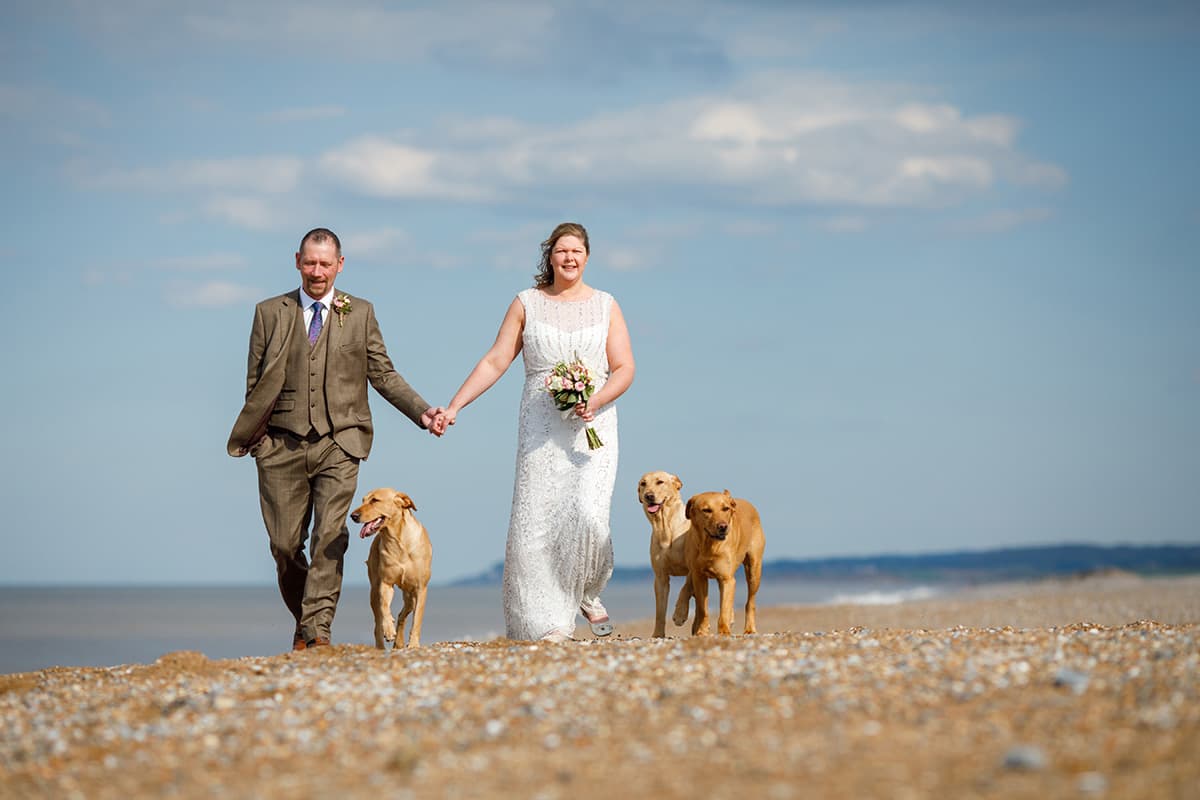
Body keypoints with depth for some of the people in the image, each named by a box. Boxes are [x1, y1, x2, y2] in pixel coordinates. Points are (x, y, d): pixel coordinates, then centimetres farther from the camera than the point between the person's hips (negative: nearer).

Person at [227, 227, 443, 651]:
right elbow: (255, 382, 9)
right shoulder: (270, 313, 9)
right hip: (282, 445, 1)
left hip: (338, 442, -1)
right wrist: (253, 434, -1)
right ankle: (303, 621, 23)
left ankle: (317, 629, -18)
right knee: (285, 544, 3)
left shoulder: (360, 313, 10)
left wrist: (421, 411, -3)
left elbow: (383, 374, 10)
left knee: (330, 537, -14)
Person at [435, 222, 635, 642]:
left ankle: (588, 594, 9)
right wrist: (453, 407, -2)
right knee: (535, 519, -9)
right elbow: (494, 362, 6)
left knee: (588, 513, -18)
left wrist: (596, 401, -15)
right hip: (541, 428, 1)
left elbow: (624, 369, 4)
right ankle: (551, 622, -3)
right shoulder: (527, 304, 8)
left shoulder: (606, 306, 9)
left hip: (593, 428, -1)